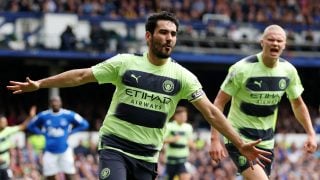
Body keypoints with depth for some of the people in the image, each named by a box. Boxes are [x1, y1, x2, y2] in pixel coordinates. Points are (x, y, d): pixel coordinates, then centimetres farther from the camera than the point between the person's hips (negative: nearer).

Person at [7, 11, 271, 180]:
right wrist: (39, 84, 0)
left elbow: (211, 112, -5)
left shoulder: (182, 76, -2)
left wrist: (240, 144, -12)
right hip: (115, 146, -3)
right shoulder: (125, 63, -5)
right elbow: (82, 76, 1)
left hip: (147, 155, 3)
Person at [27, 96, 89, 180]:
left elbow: (84, 124, 6)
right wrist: (43, 133, 1)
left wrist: (70, 132, -1)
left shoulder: (69, 115, -5)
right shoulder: (43, 116, -1)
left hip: (64, 150, -1)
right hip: (50, 152, 1)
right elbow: (31, 126, 14)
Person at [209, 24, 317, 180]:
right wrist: (215, 139, -19)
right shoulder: (243, 68, -18)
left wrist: (311, 133, 7)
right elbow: (219, 102, -13)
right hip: (239, 138, -6)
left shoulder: (288, 70, -2)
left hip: (266, 142, 6)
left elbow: (298, 104, 15)